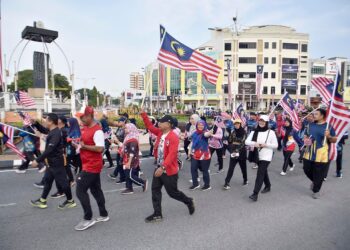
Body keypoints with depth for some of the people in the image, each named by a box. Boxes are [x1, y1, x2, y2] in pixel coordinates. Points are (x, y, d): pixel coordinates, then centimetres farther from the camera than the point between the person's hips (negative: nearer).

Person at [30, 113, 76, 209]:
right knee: (47, 180, 18)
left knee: (62, 181, 1)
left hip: (57, 162, -10)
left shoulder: (56, 134, -24)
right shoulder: (52, 131, 7)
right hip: (52, 162, 10)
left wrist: (37, 160, -25)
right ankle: (42, 201, 31)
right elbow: (43, 130, 27)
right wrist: (35, 123, 10)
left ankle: (70, 201, 15)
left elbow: (49, 150, -29)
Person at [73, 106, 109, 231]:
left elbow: (100, 148, -26)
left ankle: (88, 219, 5)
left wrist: (84, 146, -22)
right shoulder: (84, 129, 11)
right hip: (90, 165, 10)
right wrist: (77, 145, 4)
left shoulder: (97, 130, -19)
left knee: (80, 191, -7)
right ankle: (104, 215, 27)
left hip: (92, 166, -10)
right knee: (96, 190, 16)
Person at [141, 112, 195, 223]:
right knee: (155, 190, 9)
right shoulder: (160, 133, 3)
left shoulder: (173, 137, -23)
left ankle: (189, 202, 33)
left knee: (172, 192, 7)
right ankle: (157, 214, 21)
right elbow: (150, 127, 7)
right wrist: (143, 114, -3)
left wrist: (163, 167, -37)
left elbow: (171, 154, -30)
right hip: (159, 168, 8)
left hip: (169, 171, -8)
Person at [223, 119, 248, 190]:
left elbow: (243, 143, -16)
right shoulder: (232, 132, 3)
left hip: (241, 153, -1)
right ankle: (227, 183, -2)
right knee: (231, 168, -3)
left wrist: (237, 150, -25)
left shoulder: (244, 132, -7)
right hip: (233, 152, 1)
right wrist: (231, 151, -3)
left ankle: (245, 179, 37)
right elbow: (229, 142, 6)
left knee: (243, 167, 15)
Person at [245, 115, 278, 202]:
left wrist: (265, 145, -19)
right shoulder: (254, 132, 3)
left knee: (260, 174, -10)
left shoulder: (271, 132, -7)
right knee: (263, 172, 22)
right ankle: (268, 186, 45)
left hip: (266, 156, -5)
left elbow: (276, 145, -5)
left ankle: (255, 193, -10)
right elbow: (247, 141, -4)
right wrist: (254, 143, -23)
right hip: (258, 156, 5)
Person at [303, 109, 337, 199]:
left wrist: (329, 136, -25)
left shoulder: (328, 126, -6)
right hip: (309, 154, 5)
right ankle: (314, 181, 43)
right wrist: (305, 140, -3)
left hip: (321, 155, -4)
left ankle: (316, 191, 23)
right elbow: (305, 135, 19)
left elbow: (334, 140, -4)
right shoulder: (310, 125, 7)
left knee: (319, 174, 5)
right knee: (307, 170, 13)